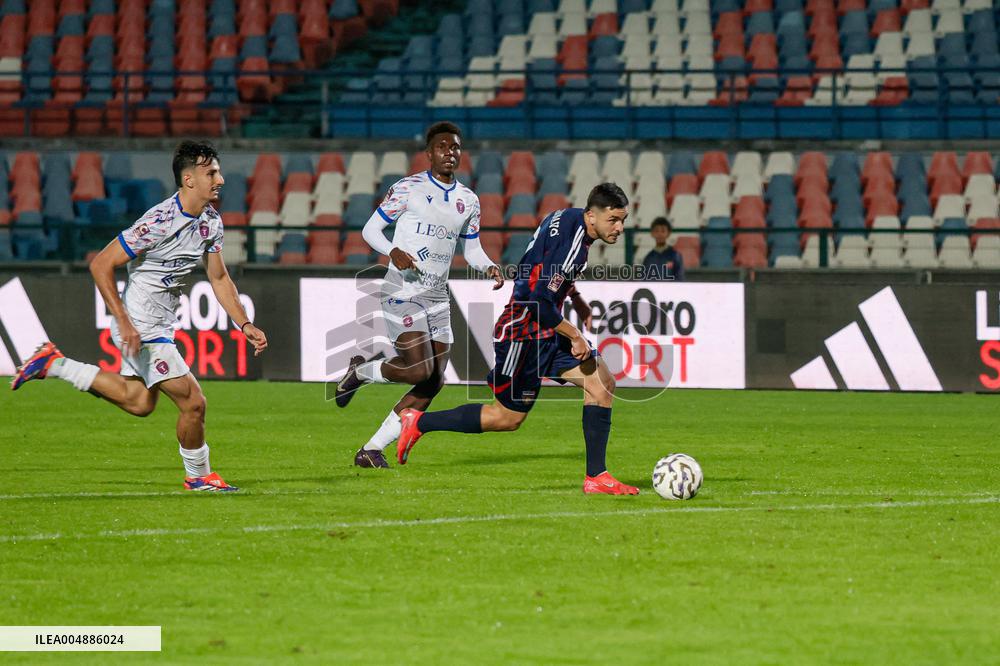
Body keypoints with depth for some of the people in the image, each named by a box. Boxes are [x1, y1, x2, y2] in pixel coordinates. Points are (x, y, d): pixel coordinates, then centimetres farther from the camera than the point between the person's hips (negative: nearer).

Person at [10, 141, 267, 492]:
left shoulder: (210, 222, 1)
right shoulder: (160, 221, -25)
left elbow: (220, 278, 14)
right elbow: (101, 265, -22)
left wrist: (245, 324, 4)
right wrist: (124, 323, -26)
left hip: (161, 325, 9)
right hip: (140, 327, -9)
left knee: (139, 402, 22)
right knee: (193, 402, -8)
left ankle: (54, 364, 28)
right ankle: (199, 476, 14)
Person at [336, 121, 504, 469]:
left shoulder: (468, 201, 12)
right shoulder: (408, 188, -5)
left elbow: (472, 249, 21)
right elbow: (370, 228, -2)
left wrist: (490, 267, -1)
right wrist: (393, 252, -22)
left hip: (438, 297, 6)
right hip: (403, 292, -6)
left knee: (432, 384, 0)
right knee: (419, 370, -21)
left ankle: (372, 450, 6)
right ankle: (360, 371, 9)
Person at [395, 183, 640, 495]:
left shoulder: (569, 218, 6)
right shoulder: (572, 244, -25)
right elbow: (541, 301, -29)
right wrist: (575, 336, -17)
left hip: (546, 329, 10)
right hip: (525, 333, -10)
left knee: (602, 384, -3)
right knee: (508, 417, 2)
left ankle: (597, 477, -2)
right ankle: (419, 422, 17)